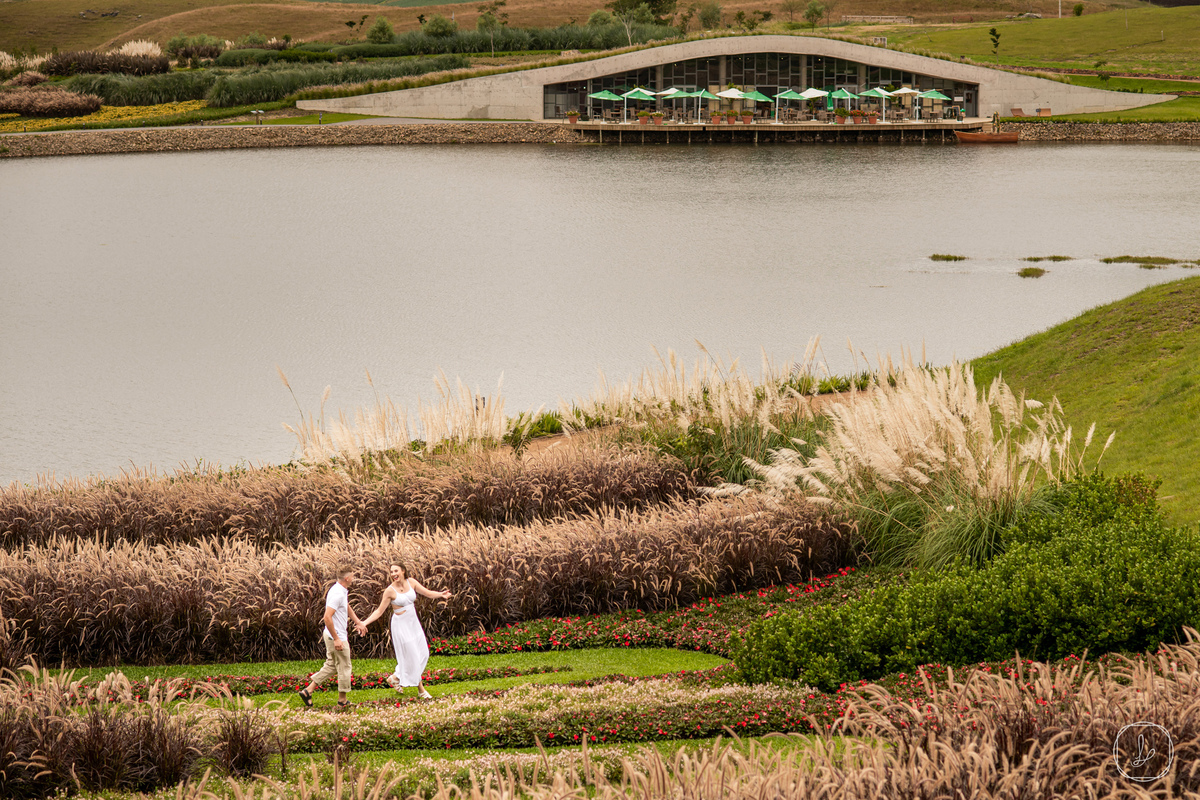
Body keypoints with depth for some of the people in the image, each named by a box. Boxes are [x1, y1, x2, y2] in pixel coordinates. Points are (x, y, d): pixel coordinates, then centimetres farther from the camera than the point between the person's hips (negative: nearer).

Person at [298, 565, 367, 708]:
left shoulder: (342, 591, 8)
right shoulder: (337, 594, -24)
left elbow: (347, 608, 29)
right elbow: (327, 617, -30)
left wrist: (359, 622, 23)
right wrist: (336, 639, -27)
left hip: (334, 635, 10)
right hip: (337, 637, -10)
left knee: (331, 666, 17)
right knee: (344, 667, 5)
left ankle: (308, 690, 14)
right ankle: (342, 700, 16)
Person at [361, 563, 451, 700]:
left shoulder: (411, 582, -3)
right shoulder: (390, 591, -15)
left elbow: (428, 593, -3)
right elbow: (380, 611, -9)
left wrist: (441, 595, -23)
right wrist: (364, 623, -20)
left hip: (413, 622, 6)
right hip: (401, 625, -6)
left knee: (422, 654, 11)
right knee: (411, 656, 0)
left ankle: (395, 677, 25)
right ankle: (420, 689, 14)